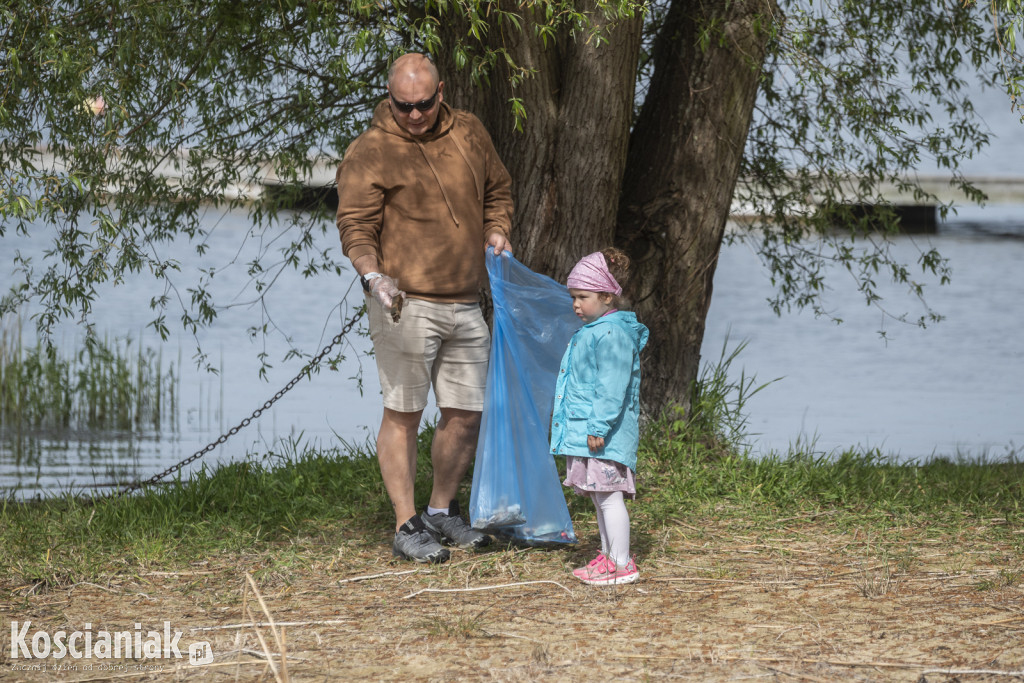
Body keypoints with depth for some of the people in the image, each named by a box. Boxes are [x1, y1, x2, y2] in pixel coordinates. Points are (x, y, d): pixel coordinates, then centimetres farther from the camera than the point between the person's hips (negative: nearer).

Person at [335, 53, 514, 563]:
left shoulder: (469, 133, 12)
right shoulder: (369, 152, -6)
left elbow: (497, 190, 27)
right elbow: (355, 226, -11)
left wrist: (496, 233, 9)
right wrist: (372, 275, -27)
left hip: (465, 306, 6)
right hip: (405, 305, -6)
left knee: (466, 414, 9)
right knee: (403, 414, -4)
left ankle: (442, 512, 26)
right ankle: (406, 527, 2)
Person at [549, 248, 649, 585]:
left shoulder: (613, 333, -16)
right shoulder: (591, 331, 17)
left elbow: (612, 386, -22)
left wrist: (599, 427, -24)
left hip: (606, 434, -11)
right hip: (584, 429, 11)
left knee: (609, 495, -9)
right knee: (600, 497, 15)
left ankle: (622, 564, -6)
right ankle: (608, 556, 22)